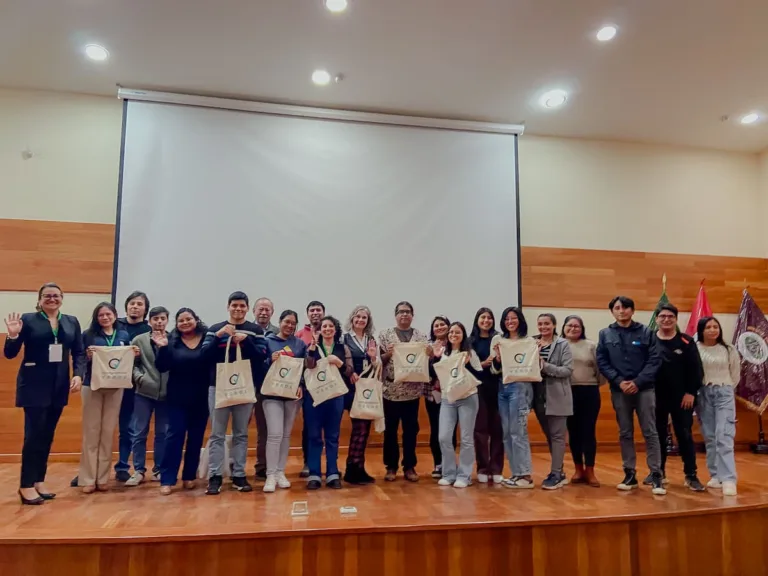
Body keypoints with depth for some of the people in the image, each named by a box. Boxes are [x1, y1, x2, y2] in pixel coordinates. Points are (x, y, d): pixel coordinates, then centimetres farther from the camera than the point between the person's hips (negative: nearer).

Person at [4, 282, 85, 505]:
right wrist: (13, 335, -21)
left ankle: (39, 481, 21)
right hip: (34, 385, -4)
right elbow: (10, 354, -3)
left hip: (59, 386, 4)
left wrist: (78, 374, -8)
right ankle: (26, 485, 7)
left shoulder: (71, 322, 8)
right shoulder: (28, 320, -3)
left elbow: (79, 353, 7)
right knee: (34, 434, -4)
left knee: (48, 435, 11)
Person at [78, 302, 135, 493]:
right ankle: (88, 479, 9)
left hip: (115, 388, 3)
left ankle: (103, 478, 14)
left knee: (108, 432, 7)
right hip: (92, 386, -2)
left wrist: (134, 355, -7)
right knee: (91, 432, 2)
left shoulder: (124, 335, 9)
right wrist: (88, 356, -22)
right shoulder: (88, 335, 1)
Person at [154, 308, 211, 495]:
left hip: (201, 397, 0)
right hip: (177, 398, 0)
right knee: (174, 435, 0)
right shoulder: (172, 341, -1)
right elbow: (162, 368, -6)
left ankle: (189, 476, 22)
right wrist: (162, 348, -20)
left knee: (196, 437, 10)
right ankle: (167, 479, 6)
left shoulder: (208, 337, -5)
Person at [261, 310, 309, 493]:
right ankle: (271, 475, -3)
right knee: (275, 434, -11)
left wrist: (302, 386, -10)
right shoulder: (268, 340, 0)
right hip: (272, 393, -3)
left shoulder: (300, 344, 8)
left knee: (286, 434, 9)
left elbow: (307, 367, 4)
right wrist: (270, 361, -22)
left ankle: (280, 472, 18)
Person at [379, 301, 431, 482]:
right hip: (391, 390, -1)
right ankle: (391, 466, 18)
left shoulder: (421, 336, 8)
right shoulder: (385, 335, 2)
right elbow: (378, 361, 0)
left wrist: (429, 354, -13)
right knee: (390, 430, 6)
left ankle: (409, 466, 19)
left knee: (411, 430, 7)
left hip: (412, 391, 2)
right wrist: (388, 354, -19)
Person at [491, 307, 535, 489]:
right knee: (507, 433, 8)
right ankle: (517, 473, 18)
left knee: (518, 432, -5)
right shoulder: (497, 340, 9)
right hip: (503, 388, 5)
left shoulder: (528, 341, -2)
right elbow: (494, 370, 9)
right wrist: (497, 358, -11)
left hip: (520, 387, -5)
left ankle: (526, 476, 2)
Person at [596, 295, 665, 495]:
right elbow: (602, 362, 2)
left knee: (650, 432, -1)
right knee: (625, 433, 9)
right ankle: (630, 474, 17)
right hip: (619, 390, 2)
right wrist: (619, 381, -11)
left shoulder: (646, 332, 2)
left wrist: (638, 382, -13)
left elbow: (655, 360, -3)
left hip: (644, 389, -1)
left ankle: (656, 476, 4)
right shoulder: (605, 334, 5)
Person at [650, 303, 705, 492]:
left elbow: (696, 369, -3)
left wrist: (691, 392, -9)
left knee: (685, 435, 3)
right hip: (656, 397, 1)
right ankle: (658, 472, 22)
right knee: (658, 435, 10)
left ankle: (691, 476, 11)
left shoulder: (686, 342, -1)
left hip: (682, 397, -1)